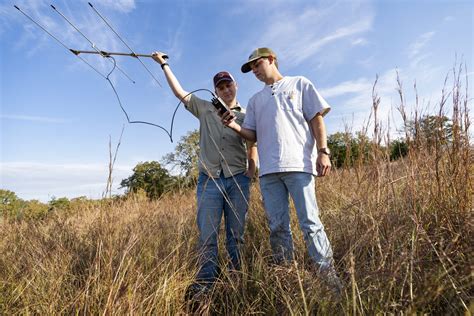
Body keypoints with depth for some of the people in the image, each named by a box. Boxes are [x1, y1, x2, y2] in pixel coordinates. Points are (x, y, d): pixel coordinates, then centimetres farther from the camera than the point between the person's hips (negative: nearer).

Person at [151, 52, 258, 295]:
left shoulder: (246, 116, 13)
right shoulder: (205, 109, 15)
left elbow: (253, 149, 11)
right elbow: (179, 92, 18)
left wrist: (249, 176, 0)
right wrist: (164, 65, 22)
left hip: (237, 179, 0)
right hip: (209, 179, 1)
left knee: (236, 234, 4)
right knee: (207, 234, -3)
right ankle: (205, 281, 3)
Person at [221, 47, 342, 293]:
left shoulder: (299, 84, 15)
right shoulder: (255, 100, 25)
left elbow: (316, 119, 6)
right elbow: (253, 135, 18)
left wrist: (323, 151, -6)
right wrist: (235, 126, -2)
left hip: (299, 165, -4)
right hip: (268, 171, 4)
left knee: (310, 224, -8)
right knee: (277, 228, 4)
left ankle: (330, 280, 3)